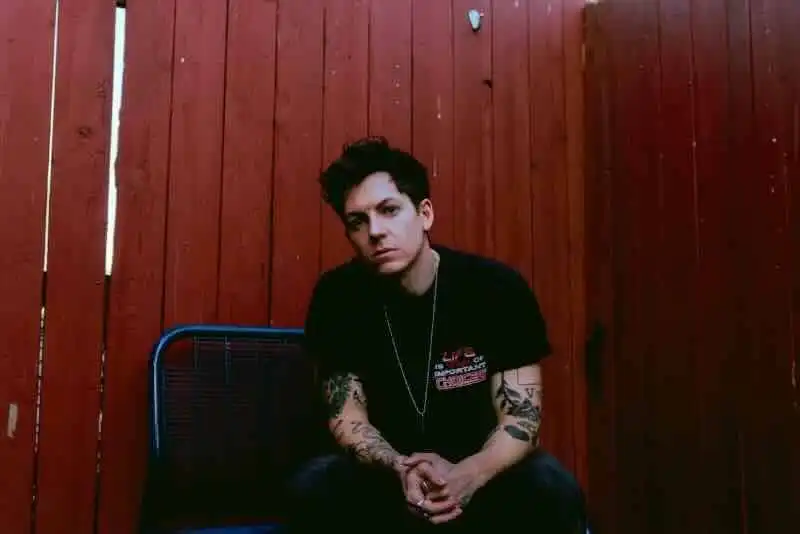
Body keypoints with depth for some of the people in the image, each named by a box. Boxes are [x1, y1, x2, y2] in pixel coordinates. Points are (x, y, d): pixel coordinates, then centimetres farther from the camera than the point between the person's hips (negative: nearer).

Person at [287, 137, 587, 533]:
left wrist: (469, 474, -36)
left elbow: (522, 417, -15)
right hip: (386, 476, 1)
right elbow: (347, 415, -10)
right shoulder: (337, 296, -12)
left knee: (553, 487, -29)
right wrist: (400, 470, -31)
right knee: (313, 486, -28)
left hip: (479, 474, 0)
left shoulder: (498, 288, -16)